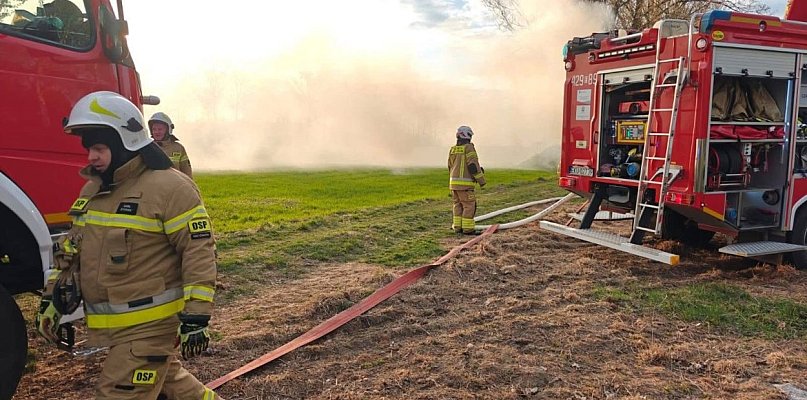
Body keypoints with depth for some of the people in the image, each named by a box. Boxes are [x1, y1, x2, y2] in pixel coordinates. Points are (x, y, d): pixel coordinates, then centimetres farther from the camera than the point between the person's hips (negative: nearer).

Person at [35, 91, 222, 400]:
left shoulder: (169, 187, -17)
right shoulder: (93, 190, 10)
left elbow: (198, 251, -20)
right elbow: (73, 250, 21)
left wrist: (196, 317, -22)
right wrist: (53, 299, 14)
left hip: (150, 325, -8)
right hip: (115, 324, 8)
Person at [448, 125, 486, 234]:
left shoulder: (453, 149, 11)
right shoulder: (469, 148, -11)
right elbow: (473, 166, -17)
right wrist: (481, 180, -10)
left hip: (454, 182, 7)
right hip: (465, 184, -7)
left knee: (458, 205, 12)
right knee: (469, 206, -1)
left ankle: (458, 227, 12)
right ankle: (467, 228, -2)